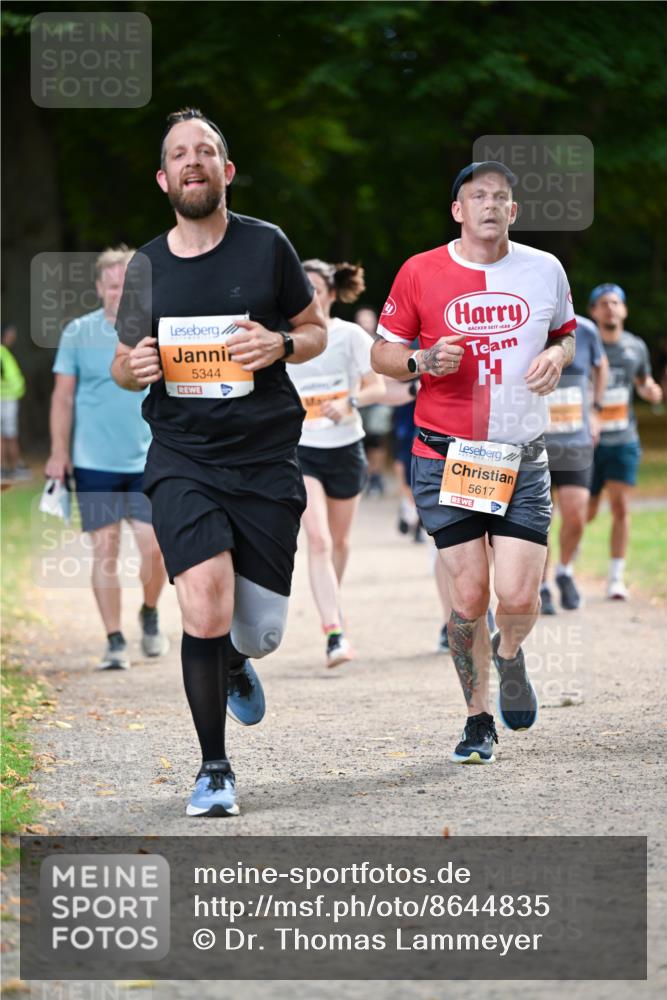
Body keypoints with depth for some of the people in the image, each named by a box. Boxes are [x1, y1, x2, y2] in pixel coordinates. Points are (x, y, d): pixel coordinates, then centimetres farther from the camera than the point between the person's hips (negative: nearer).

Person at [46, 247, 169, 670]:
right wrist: (59, 452, -2)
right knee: (105, 549, 0)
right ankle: (115, 641, 7)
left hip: (150, 462, 0)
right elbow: (63, 396, 3)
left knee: (154, 546, -4)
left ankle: (150, 613, 24)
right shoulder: (78, 333, 1)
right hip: (94, 463, 0)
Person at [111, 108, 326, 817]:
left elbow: (315, 331, 12)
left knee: (260, 632, 1)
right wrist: (136, 366, -8)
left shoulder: (267, 246, 1)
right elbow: (122, 364, 17)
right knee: (205, 610, -18)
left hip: (265, 458, 0)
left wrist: (281, 344, -11)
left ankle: (236, 661, 42)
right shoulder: (147, 266, 5)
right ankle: (214, 770, 0)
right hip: (182, 459, 0)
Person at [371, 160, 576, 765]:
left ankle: (510, 653, 28)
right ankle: (479, 720, 15)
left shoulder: (545, 270, 4)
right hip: (446, 458, -1)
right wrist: (423, 361, -15)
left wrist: (556, 356, -2)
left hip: (522, 459, 1)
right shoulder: (420, 274, -1)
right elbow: (383, 353, 7)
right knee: (469, 596, -3)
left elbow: (566, 334, 21)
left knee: (518, 597, -9)